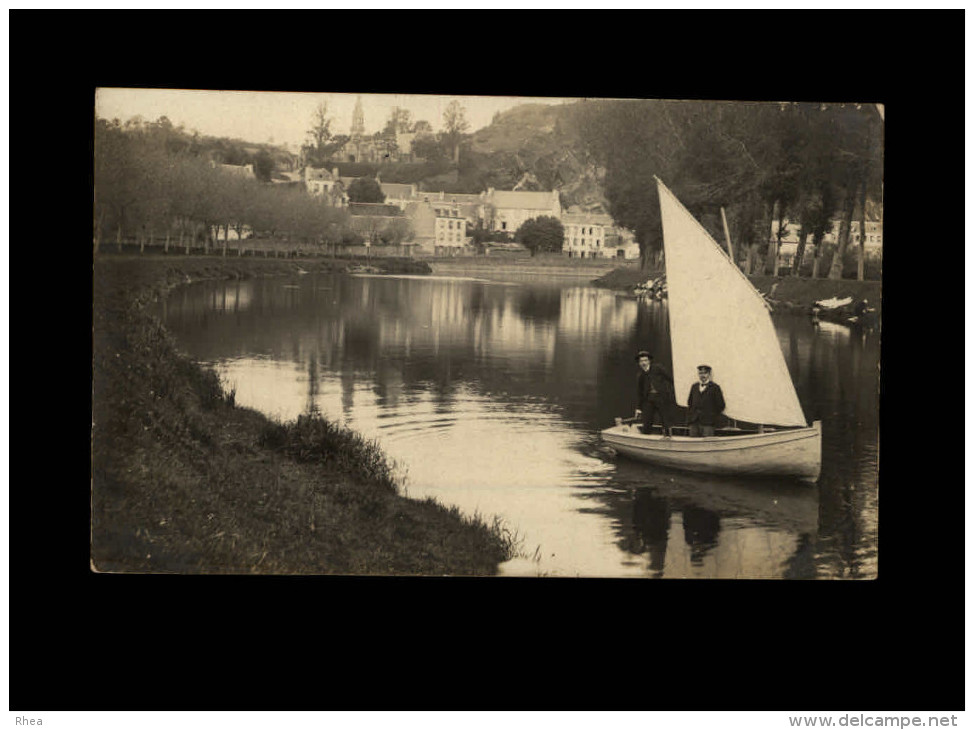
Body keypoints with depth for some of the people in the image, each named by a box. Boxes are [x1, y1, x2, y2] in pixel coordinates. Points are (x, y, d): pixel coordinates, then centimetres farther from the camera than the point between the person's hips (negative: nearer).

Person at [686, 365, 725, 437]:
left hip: (707, 424, -4)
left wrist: (712, 416, -1)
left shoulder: (715, 387, 2)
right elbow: (689, 403, 22)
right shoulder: (694, 387, 18)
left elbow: (720, 406, 1)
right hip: (694, 423, 4)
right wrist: (689, 419, 11)